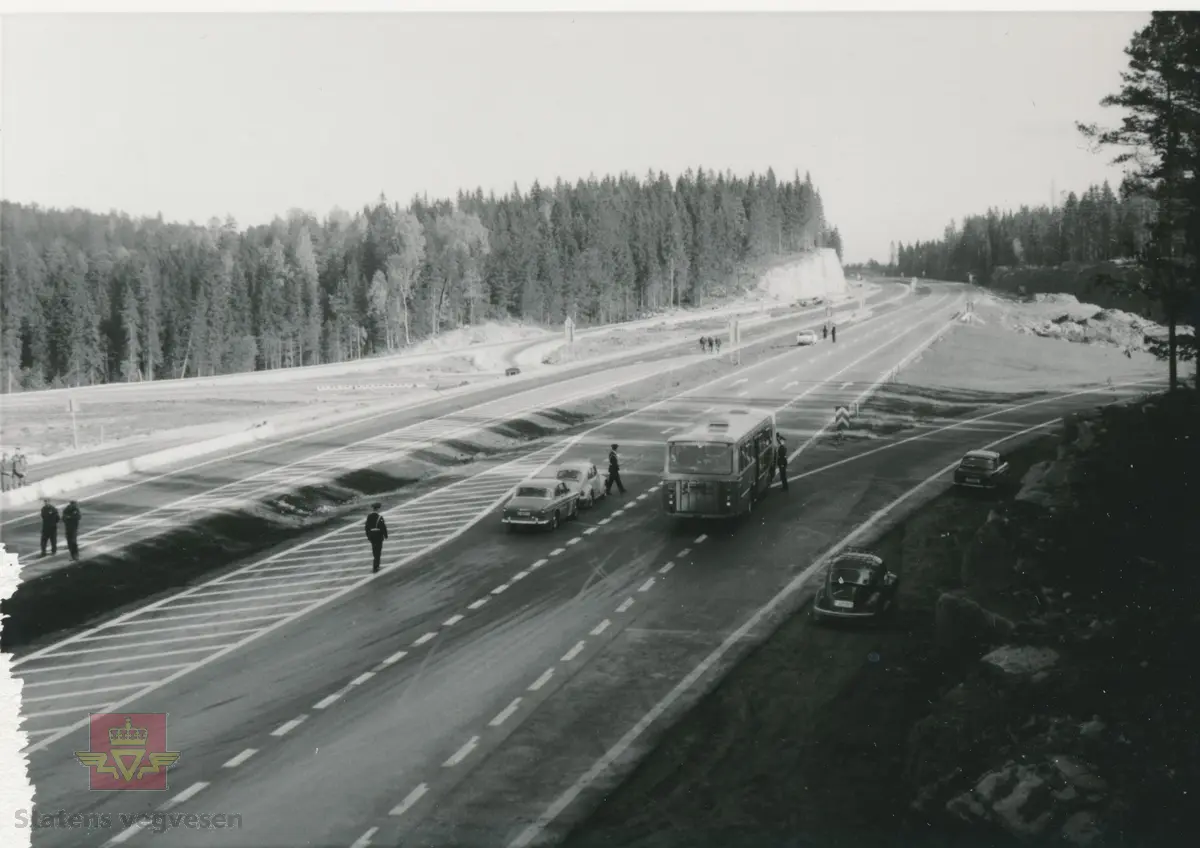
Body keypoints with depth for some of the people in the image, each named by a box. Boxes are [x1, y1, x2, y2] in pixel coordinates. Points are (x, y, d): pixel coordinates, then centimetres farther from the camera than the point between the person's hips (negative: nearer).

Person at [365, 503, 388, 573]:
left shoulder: (369, 517, -2)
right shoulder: (380, 518, -18)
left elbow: (367, 527, 3)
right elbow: (383, 527, -15)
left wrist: (368, 536, 13)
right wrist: (385, 535, -1)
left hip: (371, 535, 5)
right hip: (378, 536, -5)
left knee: (374, 549, 20)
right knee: (378, 551, 1)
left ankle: (376, 564, 35)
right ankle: (375, 567, -1)